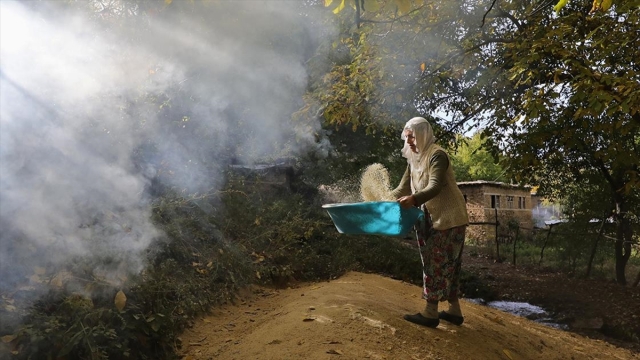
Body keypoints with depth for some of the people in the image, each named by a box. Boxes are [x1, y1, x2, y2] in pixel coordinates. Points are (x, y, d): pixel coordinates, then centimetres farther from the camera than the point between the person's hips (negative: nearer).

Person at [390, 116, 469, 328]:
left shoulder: (437, 155, -15)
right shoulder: (413, 160, 10)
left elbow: (435, 186, -29)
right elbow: (403, 188, 9)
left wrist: (414, 199, -45)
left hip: (449, 218, -9)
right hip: (432, 219, 9)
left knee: (437, 263, -6)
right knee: (447, 264, 12)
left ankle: (431, 313, 0)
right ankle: (454, 310, 21)